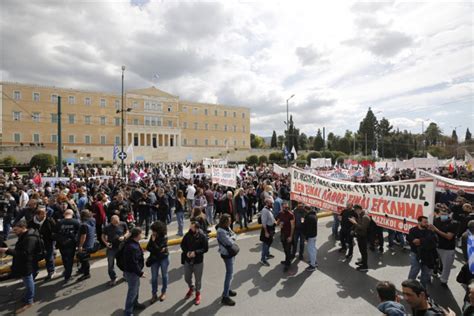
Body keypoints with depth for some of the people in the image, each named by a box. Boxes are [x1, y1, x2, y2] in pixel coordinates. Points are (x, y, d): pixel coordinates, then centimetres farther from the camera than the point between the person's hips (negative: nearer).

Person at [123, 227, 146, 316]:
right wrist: (140, 273, -19)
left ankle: (135, 303, 46)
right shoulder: (132, 247, -33)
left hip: (134, 270, 10)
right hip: (132, 272, -10)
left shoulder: (133, 243, 0)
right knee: (132, 291, 4)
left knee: (136, 287, 26)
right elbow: (133, 263, -29)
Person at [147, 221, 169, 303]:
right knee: (154, 277, 6)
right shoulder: (152, 237, -6)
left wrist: (154, 241, -25)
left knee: (164, 275, 13)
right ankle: (154, 294, 21)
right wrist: (157, 250, -18)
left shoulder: (164, 237, -20)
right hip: (154, 259, 3)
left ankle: (163, 292, 31)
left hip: (164, 258, -3)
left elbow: (158, 249, -25)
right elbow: (148, 248, -7)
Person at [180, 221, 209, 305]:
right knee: (187, 278, 18)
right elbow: (182, 245, 3)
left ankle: (198, 294, 37)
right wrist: (187, 252, -14)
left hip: (198, 261, -3)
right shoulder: (187, 235, -10)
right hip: (187, 260, 3)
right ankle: (191, 288, 49)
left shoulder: (202, 236, -18)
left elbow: (205, 248, -13)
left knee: (198, 279, 11)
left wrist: (196, 252, -24)